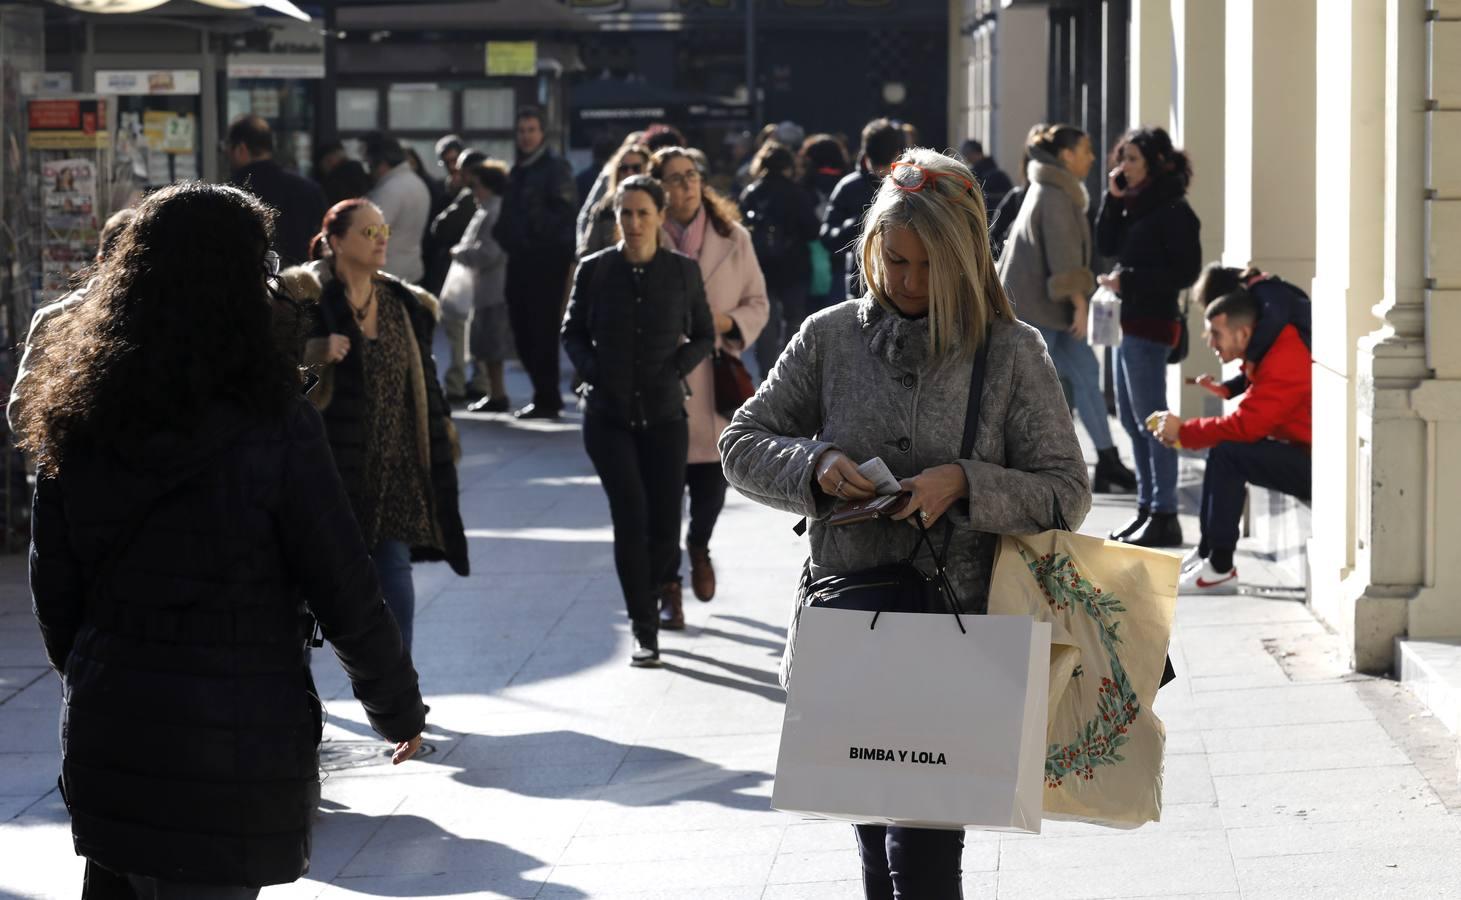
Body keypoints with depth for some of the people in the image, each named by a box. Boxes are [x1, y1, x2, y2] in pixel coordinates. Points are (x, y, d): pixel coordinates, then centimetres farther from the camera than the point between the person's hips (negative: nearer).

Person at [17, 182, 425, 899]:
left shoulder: (74, 419, 0)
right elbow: (347, 594, -10)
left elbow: (54, 596, 7)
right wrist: (399, 707, 4)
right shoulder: (271, 425, -14)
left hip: (103, 745, 5)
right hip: (235, 752, -4)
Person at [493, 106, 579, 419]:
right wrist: (505, 236, 12)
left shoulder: (555, 167, -7)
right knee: (523, 330, 9)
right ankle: (546, 395, 18)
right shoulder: (519, 169, 19)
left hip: (547, 260, -9)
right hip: (521, 259, 9)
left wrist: (541, 234, -16)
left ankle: (546, 399, -3)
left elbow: (566, 211, -16)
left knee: (542, 331, -7)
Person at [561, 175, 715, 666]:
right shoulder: (594, 270, -1)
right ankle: (644, 631, -4)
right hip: (608, 415, -1)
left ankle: (643, 597, 30)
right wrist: (593, 371, -5)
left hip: (664, 414, 1)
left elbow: (704, 336, 9)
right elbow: (573, 332, 11)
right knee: (632, 516, -13)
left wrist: (675, 370, -5)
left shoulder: (683, 271, 0)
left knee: (664, 531, -1)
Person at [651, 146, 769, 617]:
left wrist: (727, 322, -11)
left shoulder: (734, 238, 3)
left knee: (712, 480, 4)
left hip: (716, 379, 2)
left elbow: (758, 304, 7)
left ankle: (699, 547, 37)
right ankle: (668, 588, 10)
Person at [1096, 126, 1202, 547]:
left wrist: (1128, 280, -17)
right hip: (1129, 322, 10)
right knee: (1132, 419, 14)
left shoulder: (1173, 210, -12)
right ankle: (1147, 507, 21)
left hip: (1151, 324, -10)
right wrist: (1113, 199, 0)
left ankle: (1164, 516, -4)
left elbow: (1185, 271, -15)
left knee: (1151, 420, -7)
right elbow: (1107, 245, 10)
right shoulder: (1135, 203, 13)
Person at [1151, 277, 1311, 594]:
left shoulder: (1282, 366, -22)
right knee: (1226, 453, 12)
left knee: (1226, 455, -21)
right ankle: (1207, 553, 12)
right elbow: (1251, 422, 13)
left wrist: (1183, 431, -14)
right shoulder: (1271, 354, 12)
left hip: (1316, 468, -11)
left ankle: (1220, 569, -18)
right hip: (1304, 459, 11)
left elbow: (1244, 426, -27)